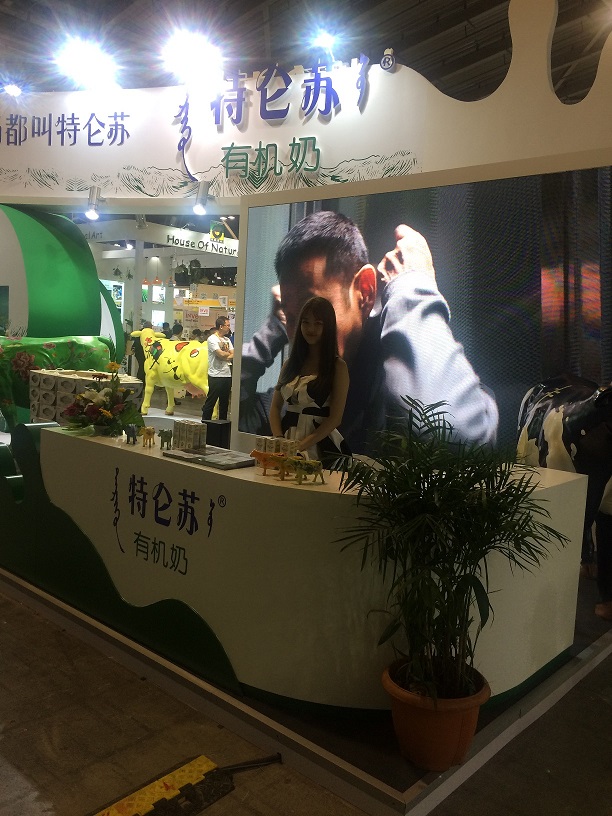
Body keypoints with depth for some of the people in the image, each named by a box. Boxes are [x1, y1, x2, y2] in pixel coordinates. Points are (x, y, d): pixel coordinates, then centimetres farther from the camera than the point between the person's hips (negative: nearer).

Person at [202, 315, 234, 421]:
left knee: (224, 402, 12)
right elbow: (221, 354, -18)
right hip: (216, 376, -7)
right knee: (211, 401, -3)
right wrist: (229, 354, 0)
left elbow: (233, 355, 9)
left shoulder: (227, 340, 16)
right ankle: (205, 422, 3)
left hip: (227, 374, 7)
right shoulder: (212, 339, -8)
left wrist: (226, 357, -11)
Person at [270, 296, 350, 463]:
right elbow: (275, 406, 12)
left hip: (320, 446, -4)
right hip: (288, 439, 4)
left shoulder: (337, 366, -2)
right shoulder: (291, 363, 12)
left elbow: (335, 418, -8)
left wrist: (302, 446, -15)